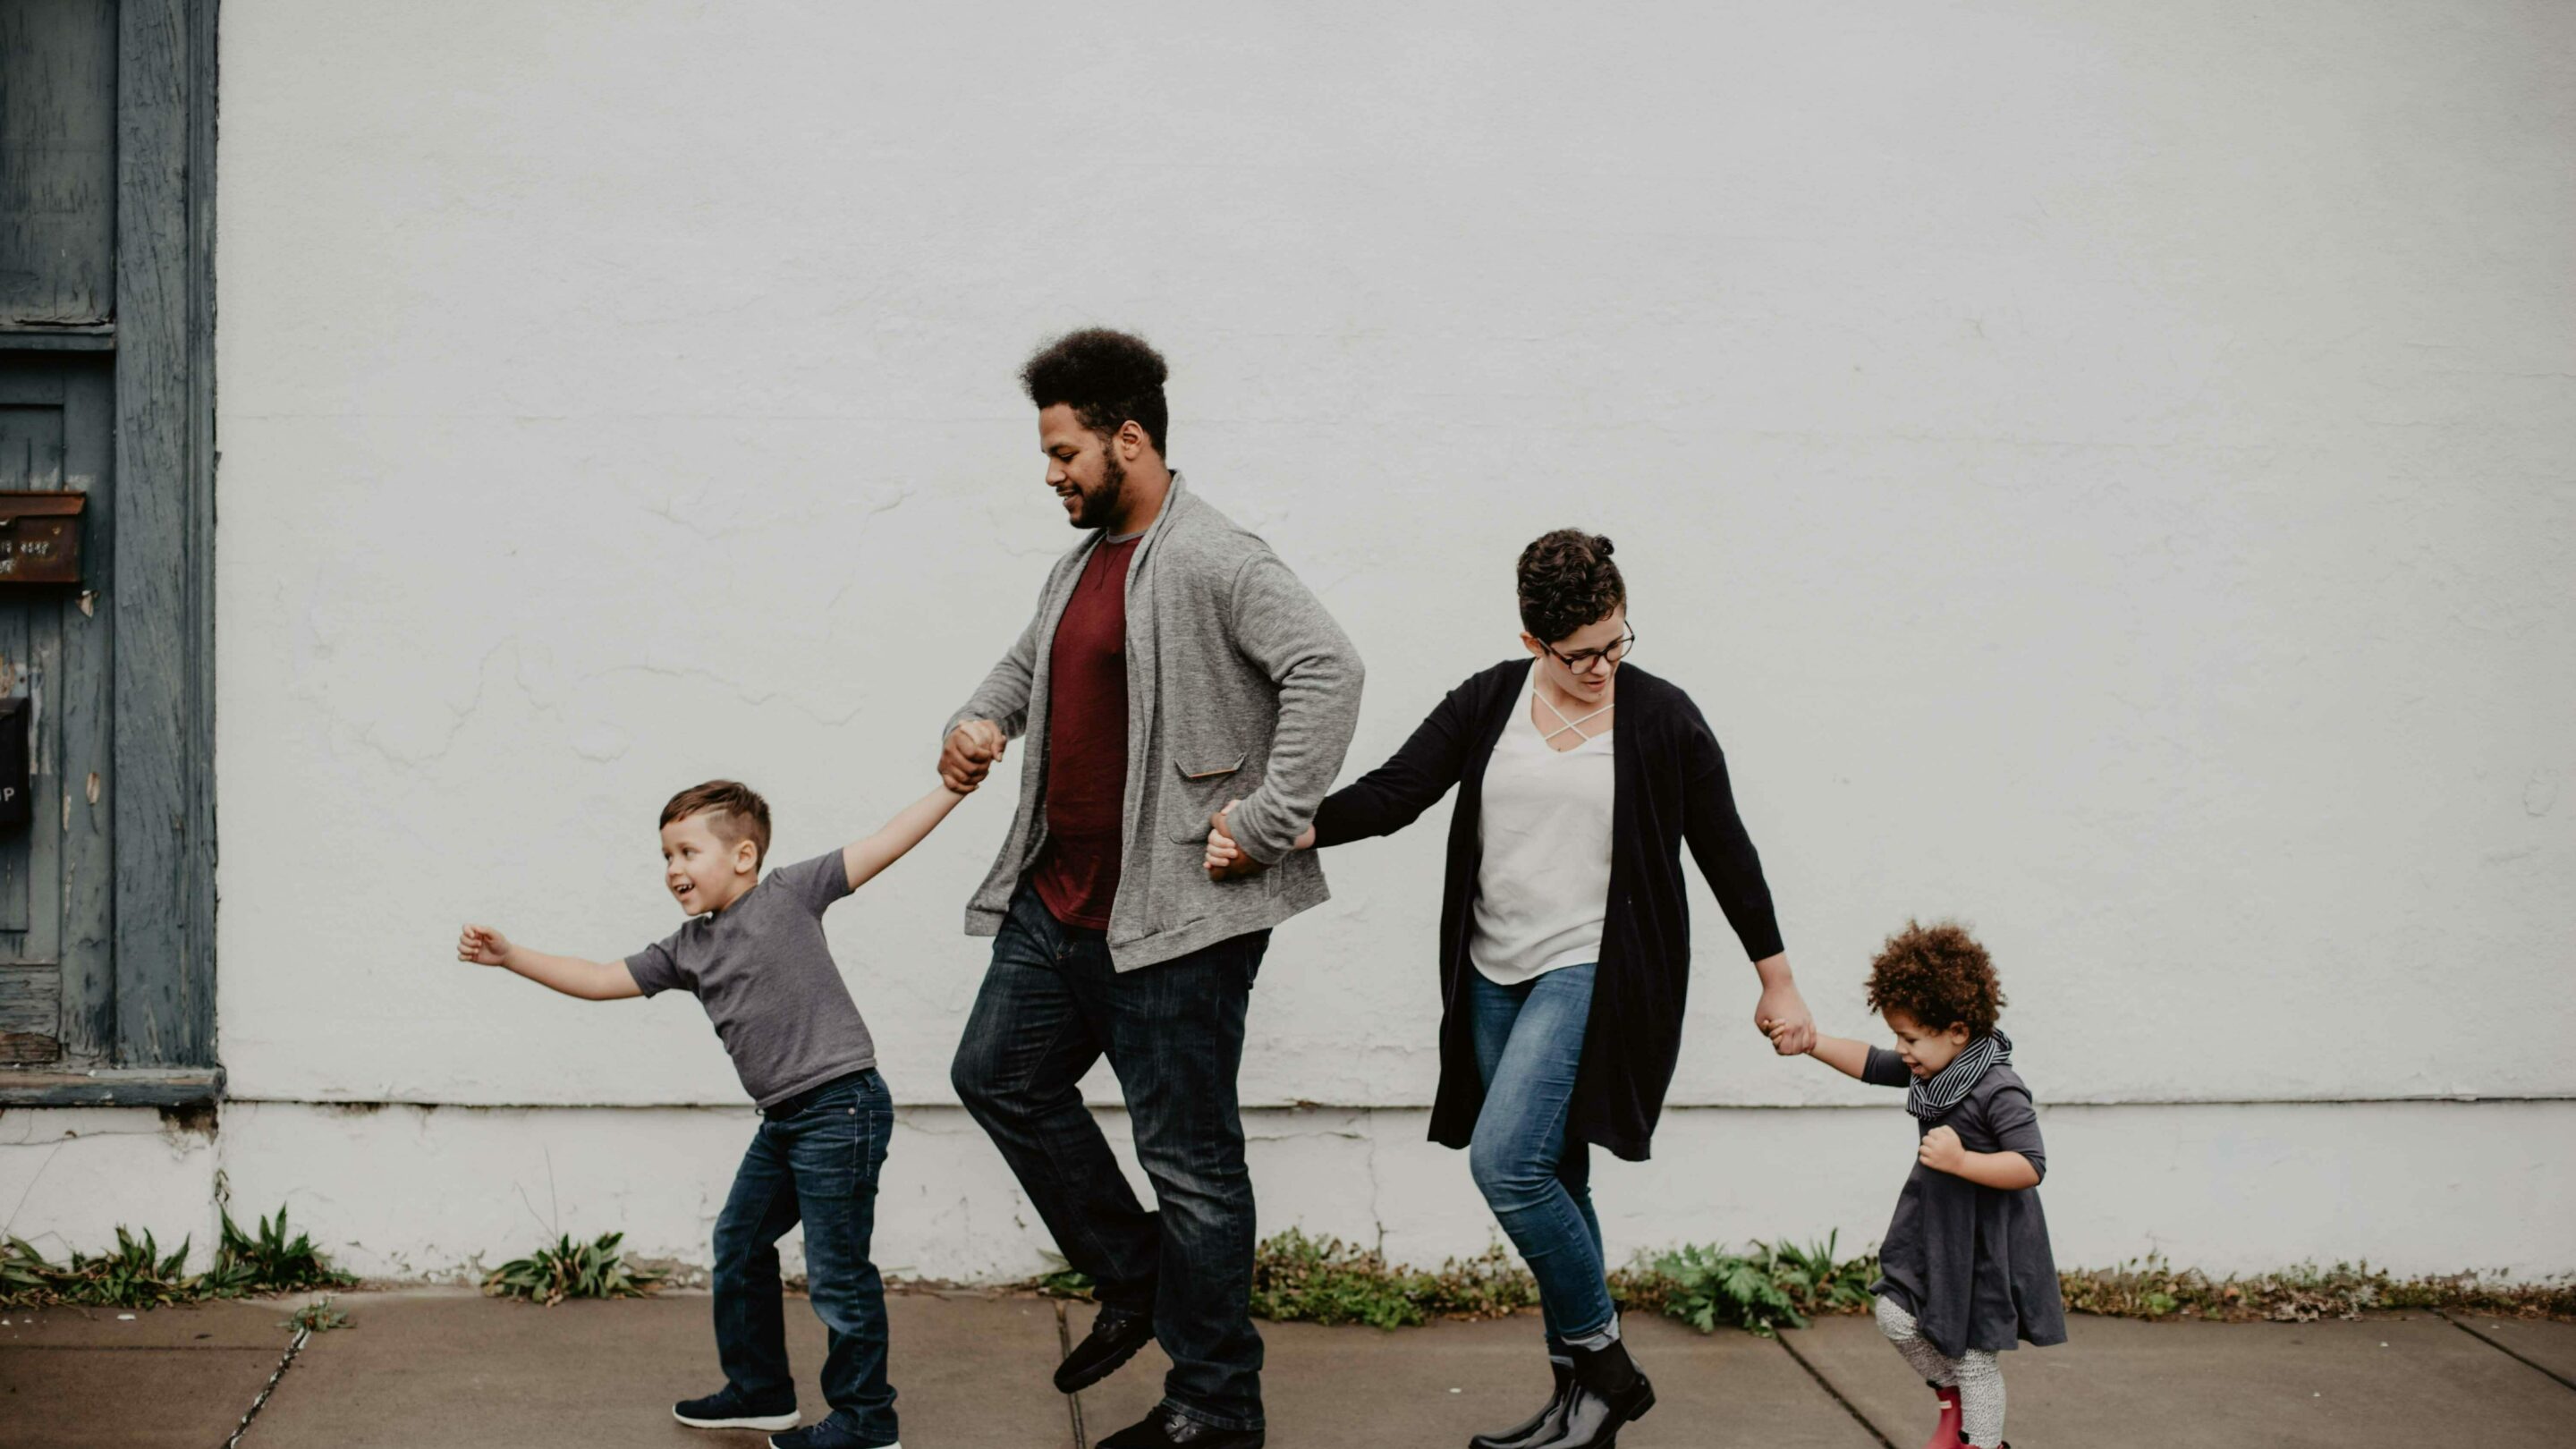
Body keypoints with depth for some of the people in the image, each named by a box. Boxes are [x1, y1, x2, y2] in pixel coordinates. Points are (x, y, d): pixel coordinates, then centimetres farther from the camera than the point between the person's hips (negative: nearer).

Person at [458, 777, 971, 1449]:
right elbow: (601, 979, 15)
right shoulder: (687, 950, 12)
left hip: (841, 1104, -9)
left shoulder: (787, 894, -7)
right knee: (738, 1245, 19)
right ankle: (760, 1391, 35)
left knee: (836, 1268, -3)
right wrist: (511, 956, 9)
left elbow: (885, 843, -9)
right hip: (783, 1117, 9)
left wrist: (955, 786, -16)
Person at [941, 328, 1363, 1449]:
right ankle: (1134, 1285, 30)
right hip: (1057, 898, 10)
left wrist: (1269, 821, -25)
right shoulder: (1082, 564, 14)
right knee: (999, 1075, 18)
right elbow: (1028, 660, 31)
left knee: (1188, 1160, -1)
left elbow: (1328, 670, -26)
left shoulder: (1214, 562, -16)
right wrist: (981, 720, 10)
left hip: (1173, 914, -10)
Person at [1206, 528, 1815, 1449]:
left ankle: (1601, 1364, -1)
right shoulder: (1489, 701, 5)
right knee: (1549, 1184, 10)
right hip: (1497, 976, 5)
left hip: (1594, 974, -5)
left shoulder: (1663, 719, -3)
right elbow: (1393, 792, -3)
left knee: (1506, 1161, -19)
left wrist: (1778, 984, 9)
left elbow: (1725, 853, 4)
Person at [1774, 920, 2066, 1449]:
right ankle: (1953, 1399, 28)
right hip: (1931, 1229, 8)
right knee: (1897, 1318, 4)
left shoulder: (1999, 1090, -24)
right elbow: (1869, 1063, 11)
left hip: (1984, 1242, -8)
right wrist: (1810, 1042, 0)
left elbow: (2031, 1166, -27)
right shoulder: (1929, 1071, 1)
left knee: (1974, 1351, 2)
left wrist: (1961, 1161, -35)